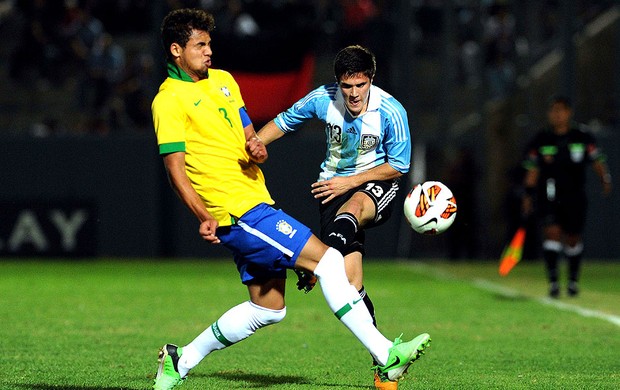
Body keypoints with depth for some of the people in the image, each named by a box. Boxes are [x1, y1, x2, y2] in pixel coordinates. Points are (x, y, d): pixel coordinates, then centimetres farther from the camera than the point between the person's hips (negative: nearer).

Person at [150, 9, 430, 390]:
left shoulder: (223, 80, 16)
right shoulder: (169, 101, -9)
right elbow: (175, 168, -15)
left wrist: (257, 149, -5)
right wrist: (204, 216, -28)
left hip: (255, 204, 9)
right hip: (238, 211, -9)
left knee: (267, 308, 13)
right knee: (328, 260, -14)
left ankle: (181, 359, 23)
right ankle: (386, 356, -13)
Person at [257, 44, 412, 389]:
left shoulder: (391, 112, -15)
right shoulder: (323, 99, -9)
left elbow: (399, 165, -8)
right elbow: (283, 122, 8)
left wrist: (349, 182, -15)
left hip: (378, 184, -2)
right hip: (335, 185, 2)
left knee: (352, 206, -42)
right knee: (351, 282, -11)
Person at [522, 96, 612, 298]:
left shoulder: (583, 137, 2)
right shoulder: (540, 140, 3)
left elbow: (597, 161, 5)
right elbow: (532, 170, 8)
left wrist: (605, 180, -11)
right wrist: (528, 196, 5)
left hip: (575, 196, 1)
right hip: (548, 196, -1)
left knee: (573, 238, 8)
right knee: (552, 231, -17)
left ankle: (573, 279, 29)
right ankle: (553, 280, -14)